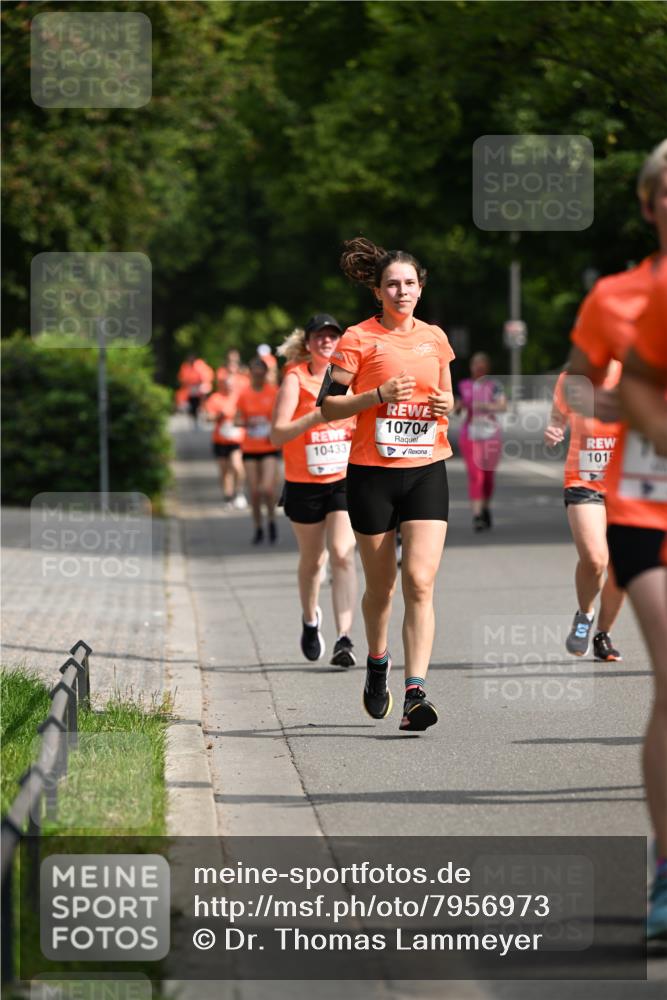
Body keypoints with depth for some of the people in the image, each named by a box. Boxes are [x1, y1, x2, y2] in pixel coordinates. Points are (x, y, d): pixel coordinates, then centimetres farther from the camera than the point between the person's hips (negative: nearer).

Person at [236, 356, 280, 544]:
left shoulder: (274, 393, -1)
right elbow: (238, 420, 9)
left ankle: (271, 520, 10)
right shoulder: (244, 395, 4)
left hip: (270, 448, -2)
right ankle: (258, 528, 18)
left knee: (268, 489, -15)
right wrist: (247, 423, -13)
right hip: (250, 448, 2)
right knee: (254, 492, 3)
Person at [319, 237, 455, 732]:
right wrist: (380, 395, -17)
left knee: (420, 581, -12)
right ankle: (377, 661, 37)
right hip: (373, 473, -2)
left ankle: (416, 692, -17)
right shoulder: (359, 339, -2)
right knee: (381, 585, 8)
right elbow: (328, 405, -4)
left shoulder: (435, 338, 11)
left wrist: (446, 406, 0)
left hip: (427, 470, 2)